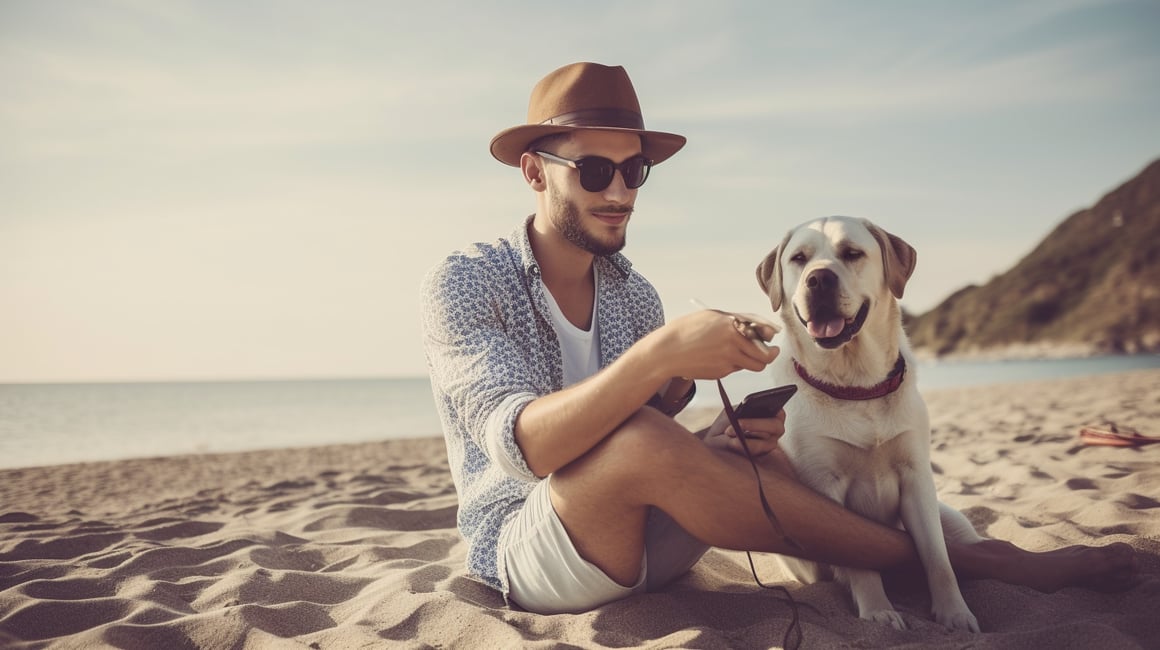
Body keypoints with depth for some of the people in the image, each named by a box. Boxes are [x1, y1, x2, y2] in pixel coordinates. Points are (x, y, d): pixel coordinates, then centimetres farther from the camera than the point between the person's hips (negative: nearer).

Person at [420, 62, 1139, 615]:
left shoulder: (634, 292, 7)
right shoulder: (464, 282, -12)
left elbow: (666, 446, 6)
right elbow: (518, 444, -28)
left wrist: (716, 446, -17)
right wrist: (659, 352, -40)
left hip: (637, 541, 6)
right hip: (522, 551, -6)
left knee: (745, 450, -19)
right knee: (637, 440, -33)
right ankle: (957, 558, -23)